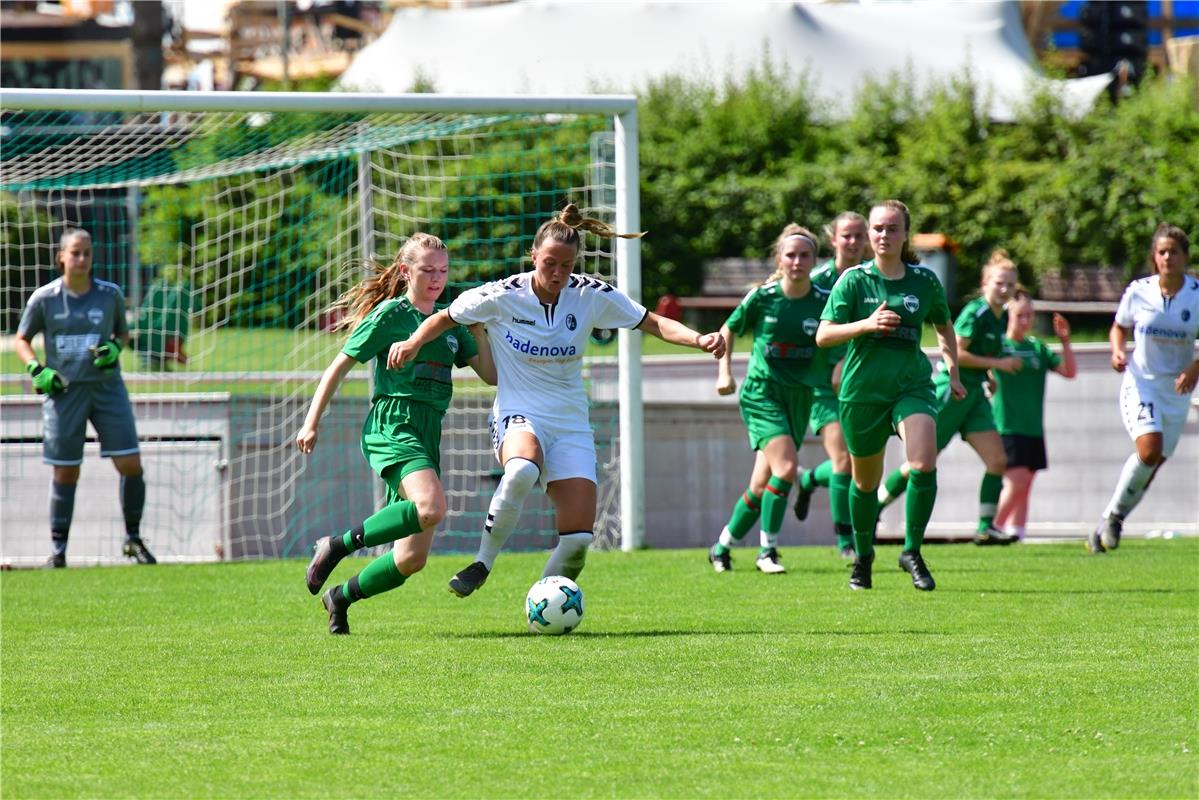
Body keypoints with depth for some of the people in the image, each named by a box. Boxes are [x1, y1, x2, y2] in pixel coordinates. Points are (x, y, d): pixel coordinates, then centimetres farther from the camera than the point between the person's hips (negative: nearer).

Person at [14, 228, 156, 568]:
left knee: (131, 464, -5)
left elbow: (123, 332, 16)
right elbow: (22, 339, 9)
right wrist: (36, 370, -8)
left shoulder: (110, 294, 1)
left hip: (107, 387, 1)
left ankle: (133, 539, 12)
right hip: (64, 389, -1)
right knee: (65, 473, 2)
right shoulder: (44, 298, -2)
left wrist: (115, 348, -6)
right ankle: (58, 547, 13)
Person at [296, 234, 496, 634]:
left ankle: (341, 597, 25)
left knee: (412, 559, 1)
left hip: (428, 435, 7)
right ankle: (337, 546, -19)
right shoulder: (390, 314, -1)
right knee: (431, 506, -35)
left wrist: (479, 328, 2)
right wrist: (312, 423, 1)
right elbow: (339, 367, 3)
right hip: (392, 425, -7)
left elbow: (491, 374, 15)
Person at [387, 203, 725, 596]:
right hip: (518, 416, -3)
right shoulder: (502, 297, -7)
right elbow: (445, 317, 7)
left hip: (571, 426, 3)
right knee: (521, 470, -40)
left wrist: (698, 339, -13)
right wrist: (413, 342, -12)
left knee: (579, 537, -11)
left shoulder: (592, 295, -2)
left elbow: (654, 323, 4)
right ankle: (483, 563, -21)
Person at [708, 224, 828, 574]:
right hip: (762, 391, -3)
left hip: (800, 397, 3)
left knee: (763, 485, 6)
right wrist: (725, 371, 0)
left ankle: (722, 547, 25)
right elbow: (728, 330, 9)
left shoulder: (824, 300, -4)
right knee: (786, 466, -23)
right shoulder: (762, 298, -6)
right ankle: (767, 550, -11)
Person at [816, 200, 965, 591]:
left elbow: (944, 328, 22)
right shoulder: (854, 280, -3)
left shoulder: (925, 281, 4)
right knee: (865, 481, 10)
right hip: (862, 391, -1)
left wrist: (952, 371, 13)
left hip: (912, 386, 1)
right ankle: (863, 558, 33)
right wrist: (867, 324, -21)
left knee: (924, 464, -22)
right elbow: (823, 335, -8)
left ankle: (912, 552, -6)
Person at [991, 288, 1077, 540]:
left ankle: (1016, 534, 9)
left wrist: (1065, 341, -3)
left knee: (1024, 489, 6)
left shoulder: (1037, 347, 11)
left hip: (1033, 429, 5)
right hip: (1006, 427, -5)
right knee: (1016, 483, -14)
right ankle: (995, 527, -2)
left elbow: (1070, 371, 9)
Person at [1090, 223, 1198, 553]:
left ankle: (1109, 523, 23)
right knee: (1149, 449, -23)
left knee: (1153, 464, 6)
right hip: (1140, 382, -2)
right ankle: (1115, 512, -3)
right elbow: (1119, 328, 9)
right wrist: (1117, 352, -11)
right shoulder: (1138, 292, -8)